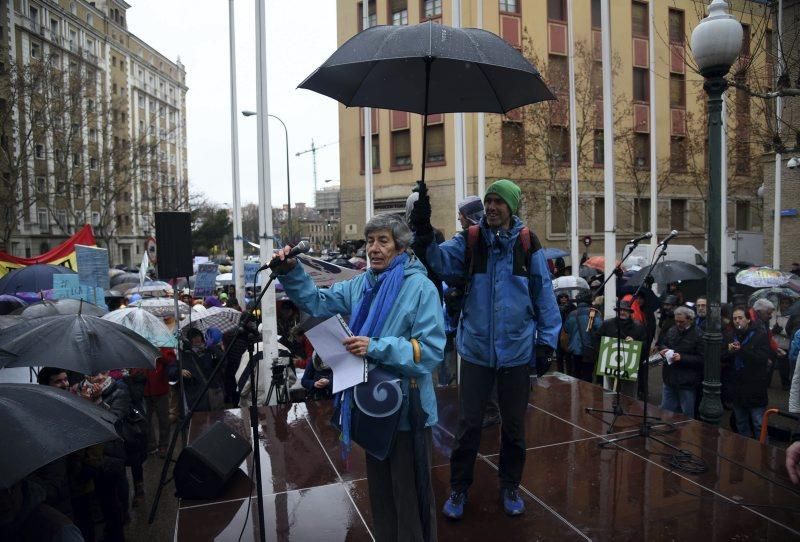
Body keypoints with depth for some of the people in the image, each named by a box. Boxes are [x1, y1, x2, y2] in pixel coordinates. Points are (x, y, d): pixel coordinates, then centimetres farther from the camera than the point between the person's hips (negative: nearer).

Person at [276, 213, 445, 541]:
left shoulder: (420, 287, -16)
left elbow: (431, 350, -21)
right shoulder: (360, 285, 5)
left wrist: (377, 348, -28)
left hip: (407, 406, -6)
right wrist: (291, 271, -8)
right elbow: (316, 302, 7)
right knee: (379, 488, 24)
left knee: (410, 493, 9)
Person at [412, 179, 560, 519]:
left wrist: (546, 341, -1)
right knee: (469, 423, 9)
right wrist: (424, 233, -34)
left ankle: (510, 485, 38)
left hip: (517, 350, 0)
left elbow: (544, 295, 1)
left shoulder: (527, 243, -3)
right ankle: (459, 488, 29)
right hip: (476, 349, 0)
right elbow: (441, 261, -18)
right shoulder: (470, 240, -1)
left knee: (514, 424, 15)